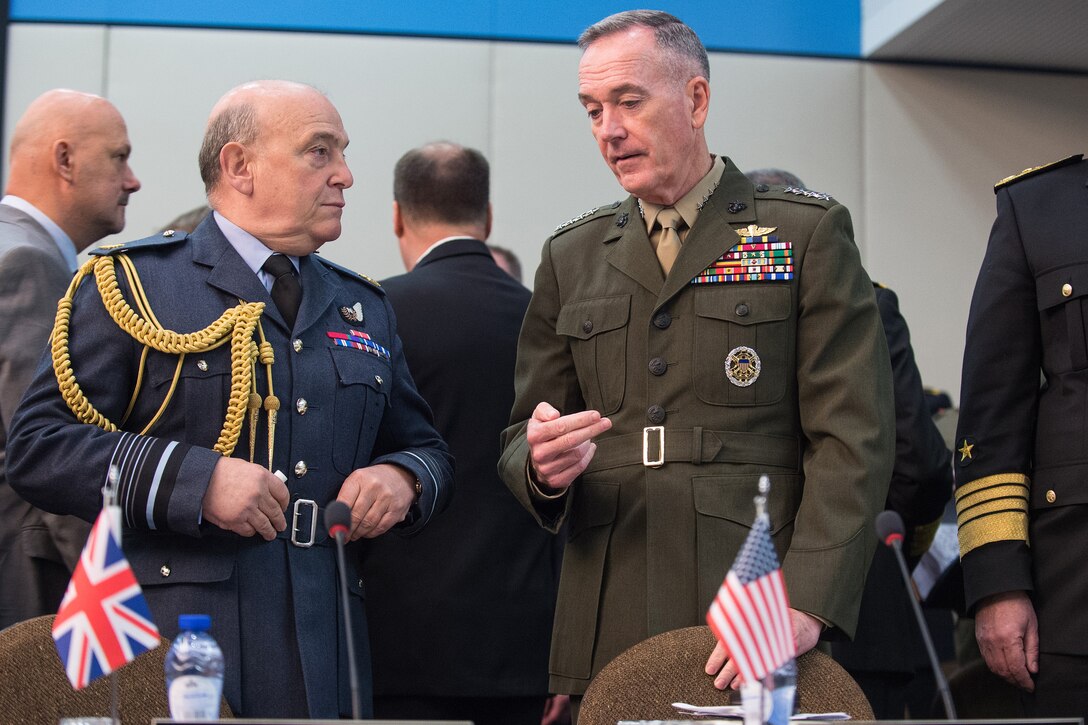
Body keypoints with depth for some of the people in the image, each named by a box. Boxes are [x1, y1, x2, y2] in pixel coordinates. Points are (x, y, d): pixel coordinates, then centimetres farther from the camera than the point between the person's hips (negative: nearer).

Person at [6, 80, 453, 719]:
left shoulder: (365, 308, 18)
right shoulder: (133, 283, 0)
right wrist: (197, 480, -20)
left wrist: (403, 479, 0)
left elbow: (426, 448, 25)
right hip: (169, 642, -5)